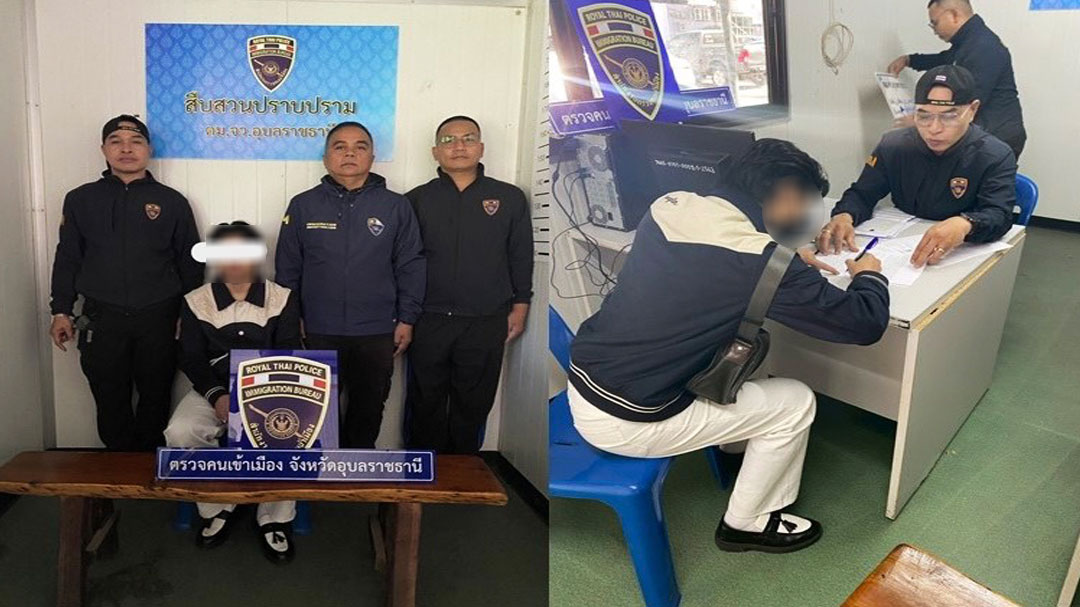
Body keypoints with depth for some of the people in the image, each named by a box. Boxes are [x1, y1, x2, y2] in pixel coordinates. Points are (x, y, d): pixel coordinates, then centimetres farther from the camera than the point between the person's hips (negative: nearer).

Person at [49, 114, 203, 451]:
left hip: (158, 318, -1)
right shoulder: (81, 199, 7)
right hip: (101, 319, 1)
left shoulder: (172, 202, 4)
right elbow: (67, 259, 10)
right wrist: (61, 311, 3)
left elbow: (190, 262, 6)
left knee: (155, 400, 8)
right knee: (111, 402, 7)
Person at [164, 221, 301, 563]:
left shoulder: (283, 299, 4)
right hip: (213, 390, 2)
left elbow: (288, 357, 0)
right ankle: (217, 508, -4)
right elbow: (191, 359, 2)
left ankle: (275, 519, -9)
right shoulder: (196, 302, 7)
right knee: (180, 432, -28)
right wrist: (217, 396, -16)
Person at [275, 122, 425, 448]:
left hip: (377, 334, 0)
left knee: (369, 408, 13)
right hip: (318, 332, 0)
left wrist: (406, 320, 0)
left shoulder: (396, 206, 1)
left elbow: (410, 267, 3)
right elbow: (287, 267, 6)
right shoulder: (303, 205, 2)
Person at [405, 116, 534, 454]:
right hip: (429, 321, 0)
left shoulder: (510, 198, 3)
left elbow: (521, 257, 7)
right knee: (425, 402, 10)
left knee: (473, 403, 11)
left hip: (486, 323, 0)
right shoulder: (417, 200, 4)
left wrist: (520, 307, 5)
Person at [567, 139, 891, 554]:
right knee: (796, 404, 9)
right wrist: (869, 276, 12)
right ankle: (747, 523, 28)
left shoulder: (670, 206, -2)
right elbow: (866, 323, -9)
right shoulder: (764, 263, -22)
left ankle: (738, 445, 47)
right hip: (626, 424, -7)